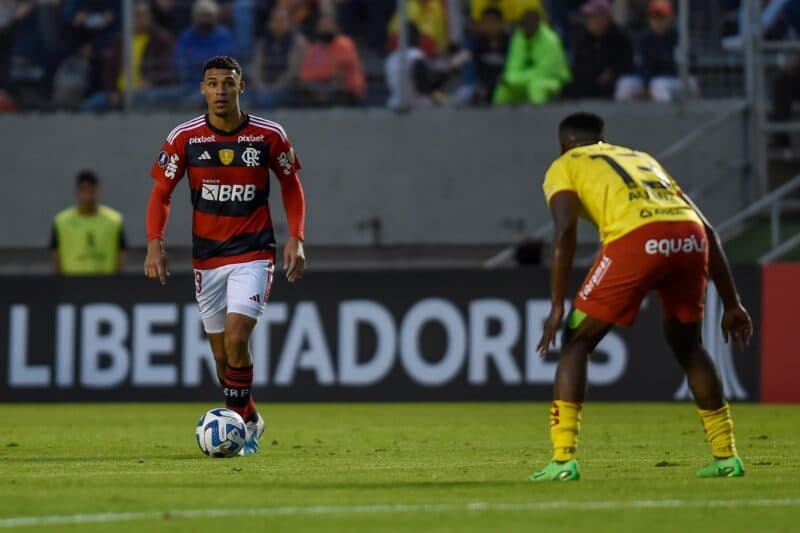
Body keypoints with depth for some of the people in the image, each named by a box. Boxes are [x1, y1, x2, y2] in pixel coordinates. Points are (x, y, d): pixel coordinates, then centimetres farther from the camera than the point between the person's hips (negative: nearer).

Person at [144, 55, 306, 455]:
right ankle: (250, 421, 29)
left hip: (253, 254, -2)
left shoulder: (269, 136, -6)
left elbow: (291, 185, 8)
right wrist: (154, 244, -10)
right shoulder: (184, 137, -4)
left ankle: (238, 423, -5)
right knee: (221, 353, 8)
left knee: (236, 340, -19)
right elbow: (161, 194, 3)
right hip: (206, 257, 2)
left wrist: (295, 239, -2)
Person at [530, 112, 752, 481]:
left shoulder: (564, 167, 23)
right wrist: (731, 303, 29)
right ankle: (726, 456, 27)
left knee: (577, 342, 10)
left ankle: (562, 460, 0)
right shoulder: (641, 158, 37)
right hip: (690, 237, 5)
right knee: (686, 345, 28)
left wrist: (557, 306, -1)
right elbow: (707, 229, 30)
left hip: (637, 240, -5)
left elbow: (565, 230, 1)